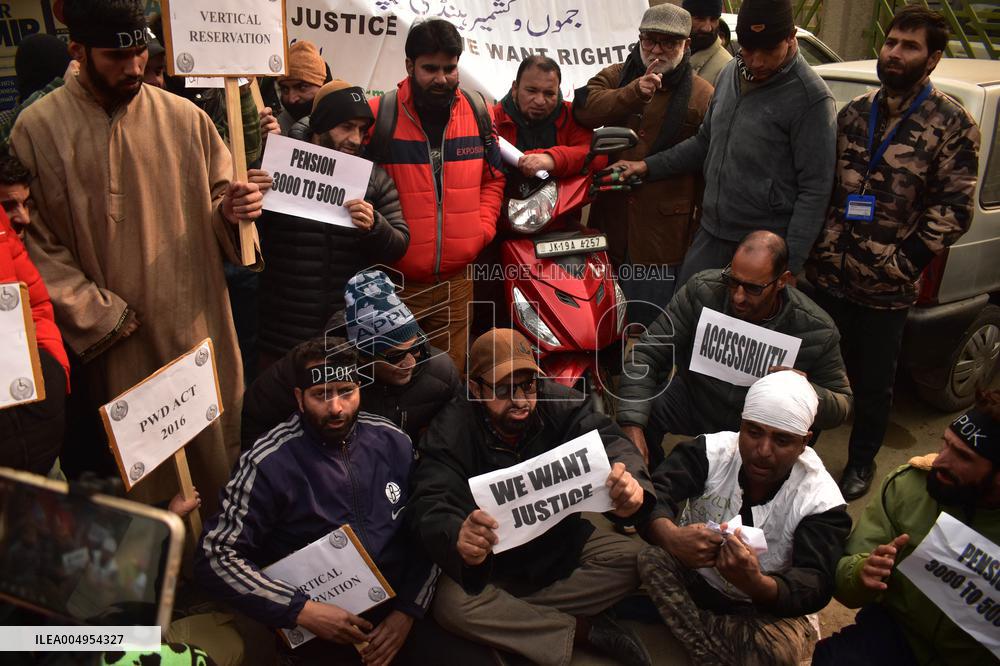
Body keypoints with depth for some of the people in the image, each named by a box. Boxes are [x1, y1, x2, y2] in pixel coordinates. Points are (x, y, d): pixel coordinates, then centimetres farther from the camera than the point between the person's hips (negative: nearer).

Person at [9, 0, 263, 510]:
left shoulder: (185, 118, 2)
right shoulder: (38, 129, -3)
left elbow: (218, 202, 11)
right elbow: (36, 243, -3)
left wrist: (231, 209, -14)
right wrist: (100, 317, -10)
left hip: (199, 328, 1)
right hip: (114, 343, -1)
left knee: (219, 457, 9)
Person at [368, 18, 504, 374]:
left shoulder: (479, 113, 4)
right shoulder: (377, 116, -9)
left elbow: (492, 179, 15)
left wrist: (481, 231, 3)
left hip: (456, 280, 3)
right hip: (393, 281, -3)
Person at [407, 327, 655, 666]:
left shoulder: (558, 402, -13)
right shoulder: (449, 432, -20)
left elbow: (609, 440, -26)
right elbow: (430, 508, -32)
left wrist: (629, 480, -52)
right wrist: (459, 539, -58)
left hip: (562, 540, 3)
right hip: (492, 560, -3)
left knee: (633, 557, -18)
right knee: (452, 606, -30)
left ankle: (507, 613, -15)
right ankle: (584, 629, -17)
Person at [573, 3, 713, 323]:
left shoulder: (703, 95, -1)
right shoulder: (615, 77, 8)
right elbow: (584, 109, -12)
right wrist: (634, 92, -26)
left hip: (663, 230, -3)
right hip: (611, 218, 3)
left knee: (651, 320, 2)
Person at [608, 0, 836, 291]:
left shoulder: (811, 98, -13)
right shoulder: (730, 73, 7)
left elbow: (814, 190, -13)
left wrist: (790, 264, -15)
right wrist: (649, 166, 11)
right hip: (711, 235, 6)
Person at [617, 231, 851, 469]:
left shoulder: (816, 331, -20)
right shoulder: (702, 290, -21)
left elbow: (841, 404, -8)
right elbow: (646, 355, -21)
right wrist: (632, 428, -34)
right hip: (693, 402, 1)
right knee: (641, 410, -27)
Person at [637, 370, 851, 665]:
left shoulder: (821, 500, -19)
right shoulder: (711, 450, -16)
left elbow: (816, 587, -28)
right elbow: (653, 493, -27)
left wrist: (756, 584, -51)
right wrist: (670, 536, -52)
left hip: (764, 608, -2)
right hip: (692, 577, 2)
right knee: (653, 555, -27)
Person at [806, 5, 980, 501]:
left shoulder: (951, 123, -5)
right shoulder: (854, 113, 8)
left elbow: (954, 208, -8)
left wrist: (906, 261, -12)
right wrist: (820, 243, 4)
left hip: (885, 289, -3)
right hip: (827, 274, 4)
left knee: (873, 385, 11)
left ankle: (861, 462, 33)